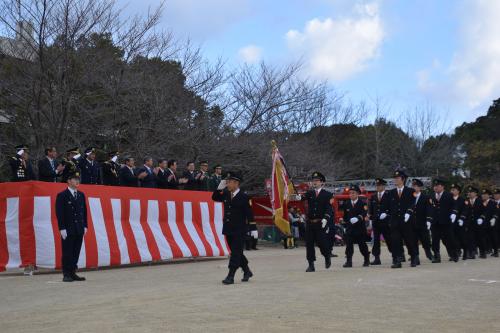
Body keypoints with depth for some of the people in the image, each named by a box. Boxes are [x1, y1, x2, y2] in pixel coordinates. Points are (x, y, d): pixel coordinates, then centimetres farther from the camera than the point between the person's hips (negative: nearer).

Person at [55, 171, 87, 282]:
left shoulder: (81, 195, 14)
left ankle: (73, 273, 13)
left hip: (79, 229, 5)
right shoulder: (62, 195, -4)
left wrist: (84, 226, 10)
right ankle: (66, 274, 5)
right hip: (68, 230, -5)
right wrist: (62, 228, -14)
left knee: (76, 253, 7)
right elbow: (59, 213, -9)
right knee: (67, 253, -1)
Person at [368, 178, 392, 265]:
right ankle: (377, 258, 4)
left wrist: (386, 214, -19)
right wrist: (370, 215, -1)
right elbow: (370, 208, 13)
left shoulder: (388, 196, -3)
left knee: (388, 239, 2)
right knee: (376, 240, 2)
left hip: (385, 221, -4)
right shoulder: (373, 197, 11)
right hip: (375, 221, 4)